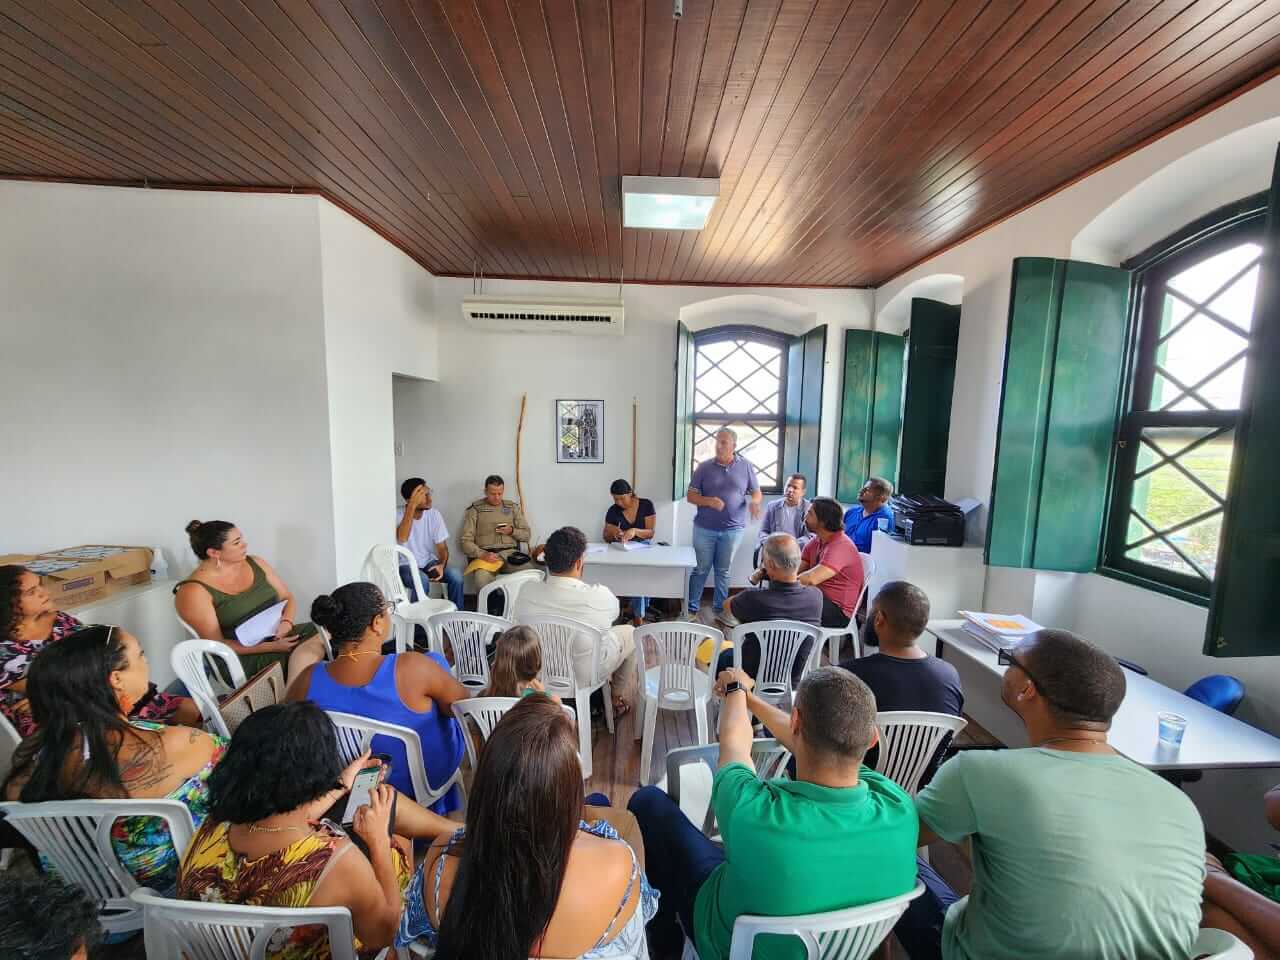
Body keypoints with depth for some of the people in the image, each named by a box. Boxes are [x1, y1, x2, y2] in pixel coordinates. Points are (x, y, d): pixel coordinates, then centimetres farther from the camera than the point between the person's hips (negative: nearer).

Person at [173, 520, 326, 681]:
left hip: (281, 636, 6)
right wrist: (272, 646, -22)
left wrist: (286, 623, -12)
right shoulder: (194, 591, -8)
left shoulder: (255, 563, 8)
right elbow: (216, 644, -11)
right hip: (244, 657, -6)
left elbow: (287, 598, 11)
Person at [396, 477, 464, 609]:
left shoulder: (434, 514, -5)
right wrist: (412, 506, -38)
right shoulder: (398, 516, -16)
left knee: (456, 575, -23)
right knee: (421, 580, -35)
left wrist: (441, 565, -23)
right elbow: (402, 538, -38)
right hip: (406, 565, -3)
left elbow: (442, 546, -2)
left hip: (429, 562, 4)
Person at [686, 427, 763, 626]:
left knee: (723, 571, 14)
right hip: (705, 529, -1)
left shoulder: (746, 466, 0)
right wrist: (709, 501, -20)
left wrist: (754, 502, -17)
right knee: (701, 569, 7)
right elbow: (690, 496, -2)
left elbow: (757, 492, 7)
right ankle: (691, 609, 19)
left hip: (732, 529, 1)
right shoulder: (704, 467, -3)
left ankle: (720, 609, 28)